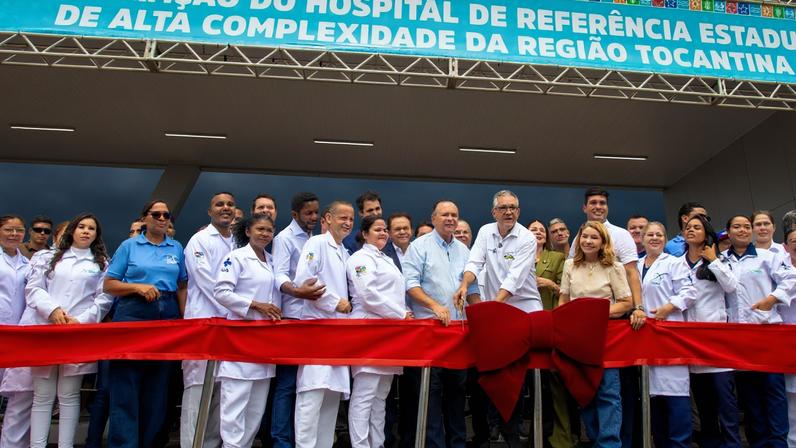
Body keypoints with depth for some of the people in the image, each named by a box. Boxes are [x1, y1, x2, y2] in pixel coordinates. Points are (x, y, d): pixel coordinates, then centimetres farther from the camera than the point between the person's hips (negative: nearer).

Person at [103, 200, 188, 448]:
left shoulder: (177, 248, 12)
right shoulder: (129, 246, 5)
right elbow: (109, 284, 3)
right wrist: (138, 287, -14)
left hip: (168, 315, 3)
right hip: (133, 314, -2)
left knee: (157, 386, 7)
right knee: (126, 385, -5)